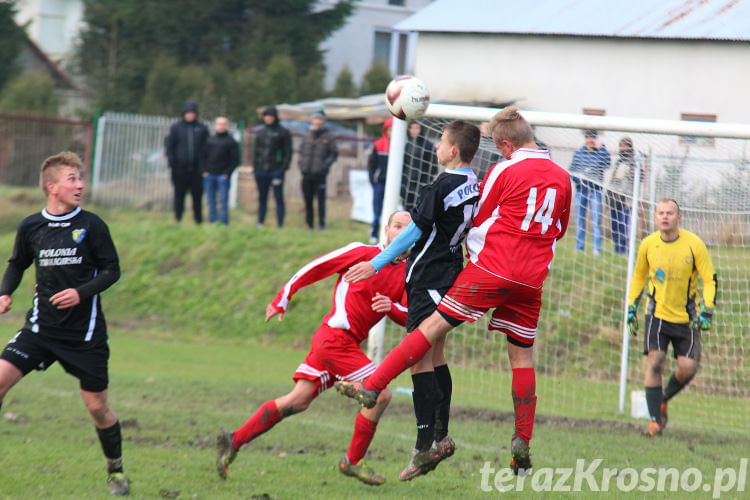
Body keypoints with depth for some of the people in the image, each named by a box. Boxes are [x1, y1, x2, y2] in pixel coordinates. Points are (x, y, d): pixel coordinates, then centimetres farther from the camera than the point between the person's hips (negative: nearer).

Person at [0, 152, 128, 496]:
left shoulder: (91, 225, -5)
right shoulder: (30, 227, 1)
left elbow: (111, 270, -1)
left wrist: (82, 292, -16)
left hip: (85, 331, -2)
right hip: (42, 326, 2)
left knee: (97, 406, 3)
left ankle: (116, 470, 25)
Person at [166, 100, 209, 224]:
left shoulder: (202, 129, 5)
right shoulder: (176, 127, 3)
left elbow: (206, 148, 5)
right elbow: (169, 146, 4)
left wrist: (204, 166, -3)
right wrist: (171, 162, -6)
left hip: (196, 170, 1)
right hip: (180, 168, -1)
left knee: (197, 195, 4)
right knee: (179, 195, 3)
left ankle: (198, 220, 11)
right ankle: (178, 219, 11)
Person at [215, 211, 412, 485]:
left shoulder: (406, 273, 12)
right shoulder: (363, 252, -6)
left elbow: (409, 318, 7)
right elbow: (315, 267, 0)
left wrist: (392, 307, -16)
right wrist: (282, 298, 2)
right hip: (337, 337, -7)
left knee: (298, 401, 4)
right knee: (380, 395, -11)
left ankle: (234, 439, 7)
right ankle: (352, 461, 2)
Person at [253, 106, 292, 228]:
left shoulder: (283, 133, 0)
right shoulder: (260, 132, 14)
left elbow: (288, 152, -2)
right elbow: (256, 151, 18)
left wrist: (284, 167, -11)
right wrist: (254, 167, 9)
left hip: (276, 171, -5)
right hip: (261, 170, 5)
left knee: (279, 198, -4)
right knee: (262, 198, 9)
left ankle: (280, 224, -3)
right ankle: (260, 223, 13)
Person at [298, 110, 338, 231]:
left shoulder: (328, 136, -1)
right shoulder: (308, 135, 11)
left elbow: (334, 153, 1)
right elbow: (301, 150, 20)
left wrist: (325, 165, -10)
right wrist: (301, 163, 5)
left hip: (320, 174, -4)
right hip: (307, 173, 4)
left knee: (321, 200, -3)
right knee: (307, 200, 7)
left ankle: (322, 224, 4)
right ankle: (309, 224, 15)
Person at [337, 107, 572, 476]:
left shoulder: (504, 171, -4)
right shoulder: (562, 177, 11)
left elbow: (479, 221, 6)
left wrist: (476, 253, 23)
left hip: (491, 268, -5)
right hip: (532, 279, 5)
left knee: (434, 325, -5)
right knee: (522, 356, 11)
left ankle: (372, 387, -7)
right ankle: (522, 442, 5)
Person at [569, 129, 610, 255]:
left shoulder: (601, 152, -1)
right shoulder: (579, 152, 8)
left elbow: (607, 164, -20)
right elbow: (572, 169, 12)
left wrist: (600, 147, -20)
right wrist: (577, 178, -7)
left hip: (595, 189, -3)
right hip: (581, 188, 3)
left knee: (596, 219, -7)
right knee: (579, 218, 7)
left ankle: (597, 248, -5)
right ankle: (579, 247, 16)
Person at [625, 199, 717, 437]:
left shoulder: (693, 244, -10)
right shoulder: (648, 245, -3)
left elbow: (710, 280, -4)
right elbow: (638, 276, 15)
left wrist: (706, 312, -14)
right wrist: (632, 307, 10)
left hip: (686, 317, 0)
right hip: (657, 314, 0)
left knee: (688, 367, -7)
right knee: (655, 361, -15)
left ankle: (663, 400, 23)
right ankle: (654, 420, -9)